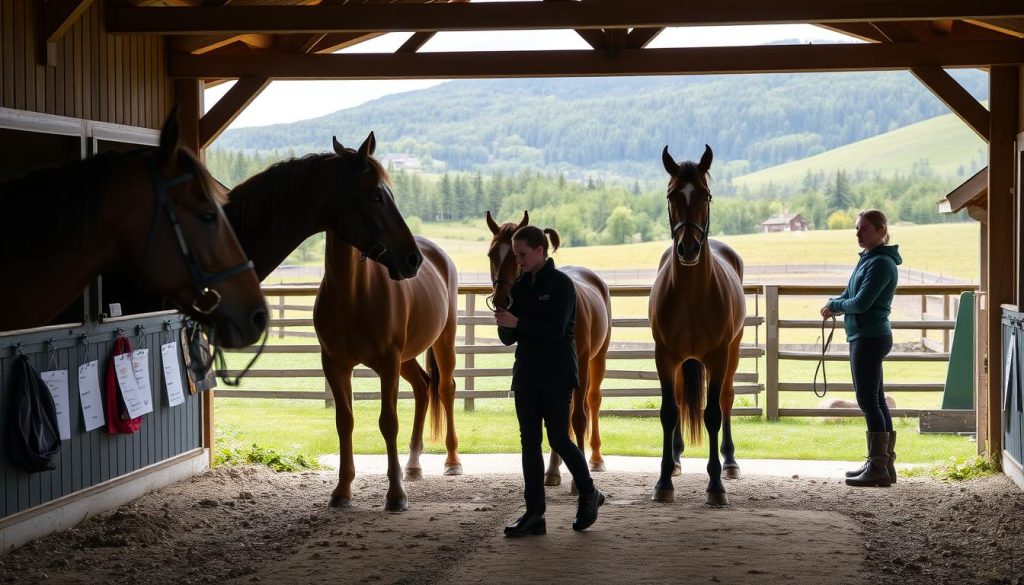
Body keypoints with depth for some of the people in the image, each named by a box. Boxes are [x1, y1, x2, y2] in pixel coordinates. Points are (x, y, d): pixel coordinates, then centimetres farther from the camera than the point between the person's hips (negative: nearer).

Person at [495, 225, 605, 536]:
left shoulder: (561, 284, -8)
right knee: (529, 442, 4)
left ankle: (589, 493, 20)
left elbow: (556, 329, -18)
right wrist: (504, 322, -11)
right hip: (526, 375, 6)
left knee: (558, 439, -4)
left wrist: (518, 323, -21)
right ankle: (534, 515, 6)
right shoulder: (519, 286, 10)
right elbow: (508, 338, 10)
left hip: (556, 375, -6)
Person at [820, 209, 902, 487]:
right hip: (864, 337, 10)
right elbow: (850, 294, 21)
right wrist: (835, 304, 0)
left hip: (870, 337, -10)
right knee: (875, 400, 13)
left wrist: (835, 305, -4)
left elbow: (861, 303, -20)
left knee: (868, 400, -10)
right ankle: (884, 462, 19)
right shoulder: (868, 259, 16)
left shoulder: (881, 263, -15)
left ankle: (878, 468, -8)